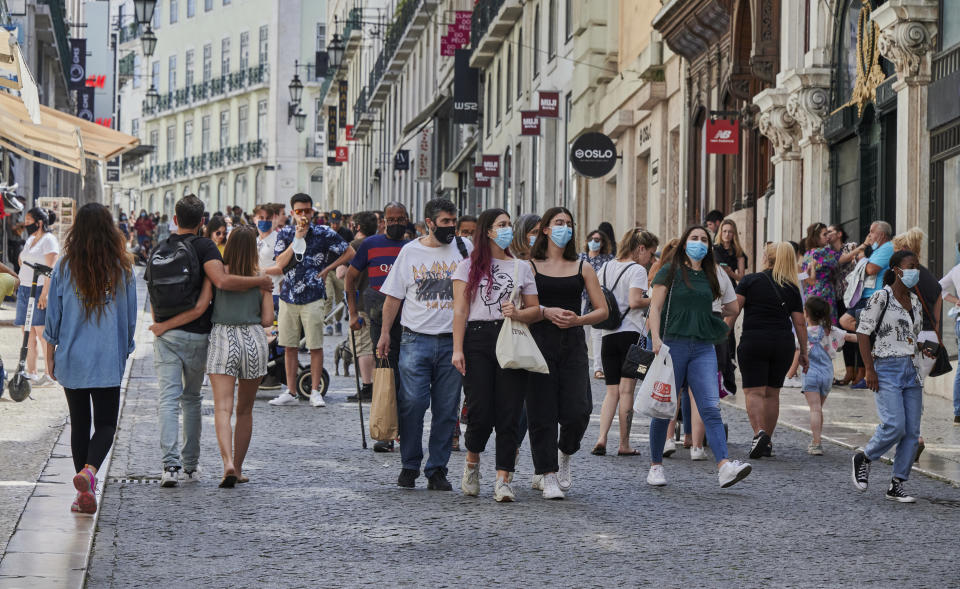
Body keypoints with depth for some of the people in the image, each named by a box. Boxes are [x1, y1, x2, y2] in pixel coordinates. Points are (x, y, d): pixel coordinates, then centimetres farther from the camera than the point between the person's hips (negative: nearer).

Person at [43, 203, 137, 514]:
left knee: (79, 423, 12)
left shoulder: (65, 266, -5)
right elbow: (130, 316, 3)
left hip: (71, 358, 1)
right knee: (106, 423, 5)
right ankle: (89, 470, -22)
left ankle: (84, 492, 12)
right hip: (108, 360, -1)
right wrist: (124, 351, 17)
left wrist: (50, 355, 12)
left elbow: (53, 315, 1)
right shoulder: (123, 269, -5)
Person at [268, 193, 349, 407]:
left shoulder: (324, 233, 0)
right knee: (289, 347, 6)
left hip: (313, 296, -3)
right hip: (288, 295, 3)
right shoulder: (285, 234, 7)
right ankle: (290, 393, 13)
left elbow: (349, 253, 6)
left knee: (315, 347, -2)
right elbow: (280, 263, -6)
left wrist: (327, 270, 0)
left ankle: (315, 392, 6)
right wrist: (297, 238, -12)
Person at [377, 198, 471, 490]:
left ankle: (437, 470, 10)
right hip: (416, 339, -1)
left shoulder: (464, 248, 7)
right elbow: (393, 296, 9)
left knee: (446, 409, 2)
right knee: (412, 403, -8)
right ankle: (410, 466, 5)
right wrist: (385, 332, 4)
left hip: (452, 342, 1)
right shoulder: (410, 251, 6)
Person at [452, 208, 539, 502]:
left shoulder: (521, 267, 16)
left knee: (509, 414, -5)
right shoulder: (469, 266, 9)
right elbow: (460, 310, 2)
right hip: (478, 339, -2)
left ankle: (503, 481, -3)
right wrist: (457, 349, -7)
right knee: (480, 412, -7)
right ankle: (472, 463, 22)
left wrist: (518, 313, -8)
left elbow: (535, 310, 14)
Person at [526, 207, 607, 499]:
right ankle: (548, 475, 4)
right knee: (542, 412, -4)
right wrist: (546, 312, -15)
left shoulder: (582, 268, 12)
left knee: (577, 411, -9)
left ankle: (565, 454, 20)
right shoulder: (530, 265, 6)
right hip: (540, 342, -2)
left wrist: (577, 320, -9)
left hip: (573, 344, 2)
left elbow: (602, 310, 9)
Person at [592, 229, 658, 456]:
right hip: (631, 333, -6)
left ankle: (601, 438, -8)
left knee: (612, 391, 8)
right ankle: (624, 444, 2)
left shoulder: (606, 268, 13)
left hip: (608, 334, 6)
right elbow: (635, 301, -18)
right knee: (626, 390, -1)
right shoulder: (637, 270, -7)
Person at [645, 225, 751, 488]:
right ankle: (656, 465, 18)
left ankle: (724, 467, -22)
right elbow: (655, 308, -5)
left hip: (703, 348, 3)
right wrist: (656, 338, -15)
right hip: (673, 345, -3)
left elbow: (732, 308, 26)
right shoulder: (670, 271, 3)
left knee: (711, 408, -10)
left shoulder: (710, 276, 15)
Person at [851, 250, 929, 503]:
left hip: (912, 370, 7)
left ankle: (897, 486, 8)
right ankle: (864, 457, 9)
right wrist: (870, 370, -15)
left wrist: (917, 370, 16)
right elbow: (863, 333, -9)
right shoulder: (880, 297, -7)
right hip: (887, 368, -7)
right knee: (894, 426, -18)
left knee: (912, 431, 1)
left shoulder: (915, 301, 13)